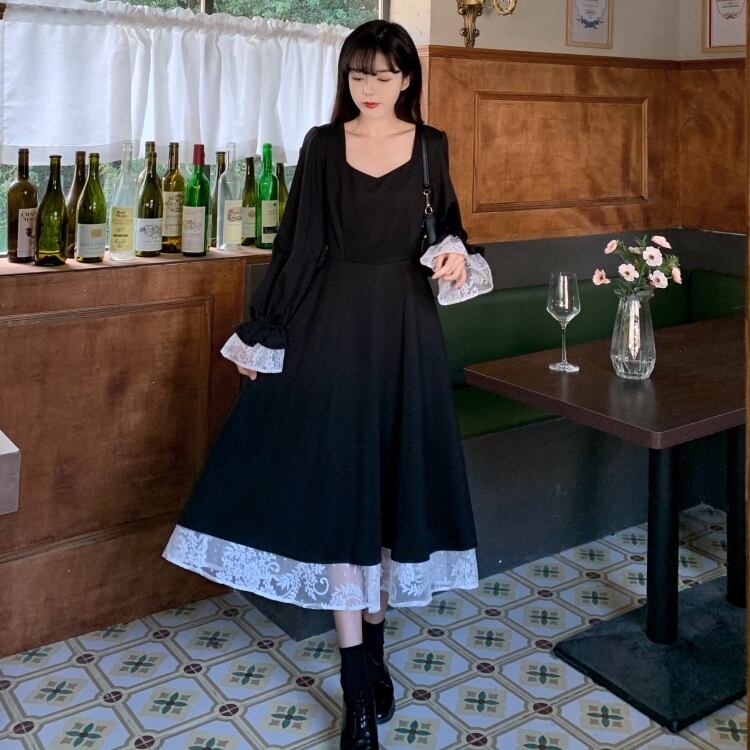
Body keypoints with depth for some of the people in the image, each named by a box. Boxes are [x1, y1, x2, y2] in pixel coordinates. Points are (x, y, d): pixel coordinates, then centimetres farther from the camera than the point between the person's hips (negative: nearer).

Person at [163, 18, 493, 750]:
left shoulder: (430, 144, 7)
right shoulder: (322, 144, 5)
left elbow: (447, 224, 17)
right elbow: (295, 240, 4)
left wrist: (455, 255, -8)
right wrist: (259, 331, 2)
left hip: (402, 326, 1)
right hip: (330, 323, -1)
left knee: (392, 477, 5)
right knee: (334, 480, -4)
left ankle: (372, 639, 25)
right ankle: (358, 678, 4)